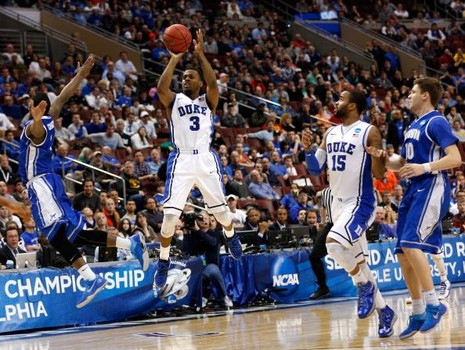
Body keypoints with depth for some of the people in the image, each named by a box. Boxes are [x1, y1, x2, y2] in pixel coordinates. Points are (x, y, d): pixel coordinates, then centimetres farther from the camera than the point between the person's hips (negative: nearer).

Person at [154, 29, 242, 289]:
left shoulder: (208, 101, 9)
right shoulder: (174, 101, 8)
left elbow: (213, 84, -12)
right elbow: (162, 87, -13)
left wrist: (201, 54, -14)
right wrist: (175, 59, -11)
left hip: (206, 158, 1)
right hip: (181, 160, -1)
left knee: (220, 207, 12)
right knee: (170, 213, -10)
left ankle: (231, 235, 44)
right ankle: (164, 260, 3)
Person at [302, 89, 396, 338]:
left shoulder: (368, 132, -9)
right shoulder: (330, 133, 11)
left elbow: (380, 175, -10)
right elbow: (315, 169, 12)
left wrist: (376, 157, -30)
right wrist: (307, 149, -4)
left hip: (360, 203, -8)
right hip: (338, 204, 8)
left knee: (333, 243, -29)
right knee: (355, 261, 10)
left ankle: (365, 285, -7)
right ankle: (384, 312, 22)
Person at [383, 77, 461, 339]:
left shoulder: (437, 122, -7)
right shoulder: (413, 127, 20)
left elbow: (455, 158, -16)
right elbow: (402, 164, 28)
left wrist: (424, 167, -25)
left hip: (433, 187, -9)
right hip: (414, 190, 9)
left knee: (411, 243, -22)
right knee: (404, 253, 5)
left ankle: (433, 304, -17)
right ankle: (418, 314, 12)